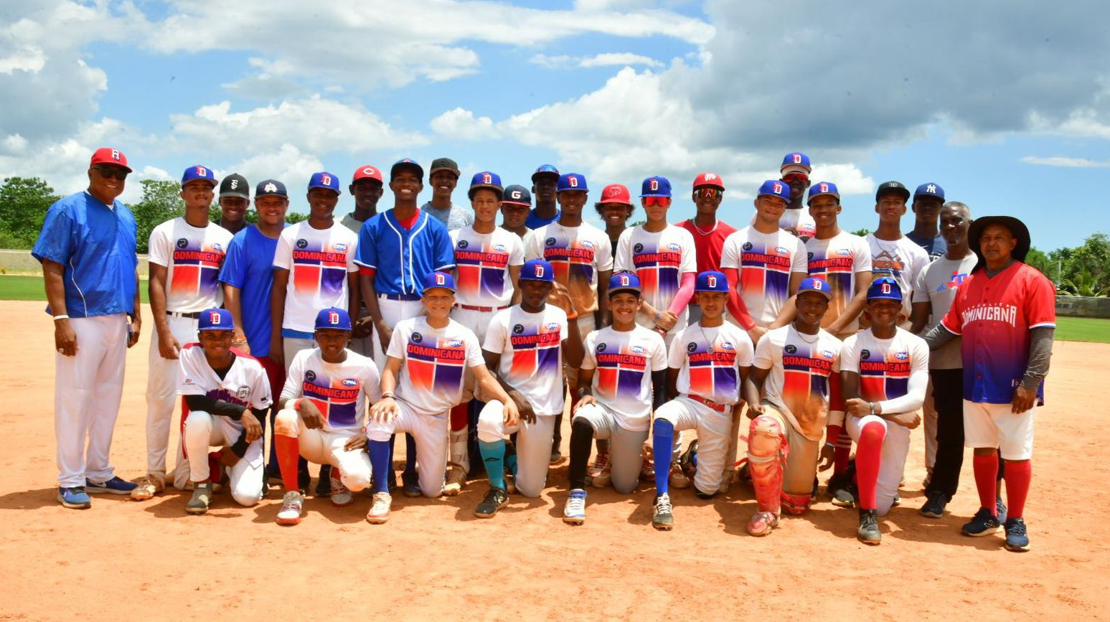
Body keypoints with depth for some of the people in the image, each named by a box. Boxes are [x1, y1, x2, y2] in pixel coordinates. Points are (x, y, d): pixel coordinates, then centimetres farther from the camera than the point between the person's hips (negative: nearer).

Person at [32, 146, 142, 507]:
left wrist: (136, 315, 14)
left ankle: (99, 473, 24)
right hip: (82, 320, -7)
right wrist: (61, 319, -19)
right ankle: (70, 481, 9)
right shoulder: (68, 210, -6)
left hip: (117, 321, 7)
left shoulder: (126, 217, 14)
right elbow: (52, 267, -11)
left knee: (108, 399, 13)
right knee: (74, 399, -2)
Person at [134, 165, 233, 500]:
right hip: (173, 324, -2)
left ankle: (185, 473, 15)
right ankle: (154, 474, 9)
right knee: (161, 398, -2)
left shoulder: (225, 238, 11)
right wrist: (163, 332, -13)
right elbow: (156, 283, -3)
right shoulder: (165, 232, 2)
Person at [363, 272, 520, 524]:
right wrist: (387, 396, -26)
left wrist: (507, 400, -26)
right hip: (406, 407, -1)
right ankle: (382, 494, -20)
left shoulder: (465, 336, -2)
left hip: (438, 418, 1)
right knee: (379, 421, -37)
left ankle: (427, 460, 38)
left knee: (431, 490, 1)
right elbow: (390, 369, -4)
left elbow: (484, 377, -7)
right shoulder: (406, 328, -3)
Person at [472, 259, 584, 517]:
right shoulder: (502, 320, -3)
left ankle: (512, 461, 38)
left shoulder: (559, 317, 2)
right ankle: (498, 489, -14)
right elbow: (487, 368, -4)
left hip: (544, 408, 2)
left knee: (531, 489, 2)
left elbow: (576, 362, -9)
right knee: (488, 421, -38)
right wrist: (513, 395, -18)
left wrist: (572, 318, -17)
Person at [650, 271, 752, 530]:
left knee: (706, 489, 0)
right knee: (662, 418, -39)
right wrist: (682, 407, 2)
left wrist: (737, 407, 4)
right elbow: (671, 378, 11)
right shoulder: (684, 336, 5)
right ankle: (662, 496, -32)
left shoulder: (740, 338, 5)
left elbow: (746, 379, 12)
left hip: (721, 413, 1)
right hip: (688, 402, -1)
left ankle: (695, 457, 36)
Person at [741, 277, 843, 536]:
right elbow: (754, 378, 1)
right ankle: (768, 510, -22)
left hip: (812, 427, 3)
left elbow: (837, 397, 8)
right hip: (776, 410, -3)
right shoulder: (773, 338, -1)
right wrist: (754, 403, -21)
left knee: (797, 503, 2)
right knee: (763, 432, -41)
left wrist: (831, 442, 4)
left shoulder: (835, 347, 7)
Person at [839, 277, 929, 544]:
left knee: (882, 506, 0)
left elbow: (916, 398, -14)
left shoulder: (916, 346, -4)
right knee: (873, 427, -41)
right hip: (862, 418, -2)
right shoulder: (853, 344, -6)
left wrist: (874, 407, -28)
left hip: (899, 428, 2)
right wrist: (897, 414, -20)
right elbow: (850, 399, -12)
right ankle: (866, 516, -29)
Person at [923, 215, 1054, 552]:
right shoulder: (968, 285, 11)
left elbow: (1042, 337, -12)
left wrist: (1030, 383, -18)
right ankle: (987, 513, 27)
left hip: (1013, 388, -5)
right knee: (982, 450, 13)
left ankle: (1016, 522, 16)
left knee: (1016, 455, 3)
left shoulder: (1032, 281, -6)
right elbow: (947, 329, 14)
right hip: (974, 385, 5)